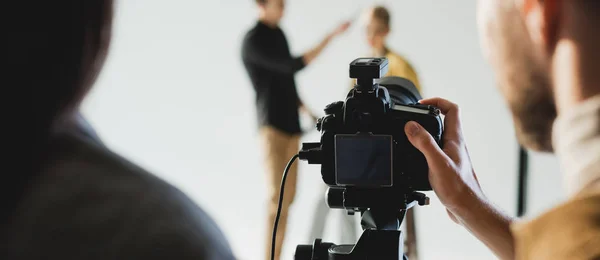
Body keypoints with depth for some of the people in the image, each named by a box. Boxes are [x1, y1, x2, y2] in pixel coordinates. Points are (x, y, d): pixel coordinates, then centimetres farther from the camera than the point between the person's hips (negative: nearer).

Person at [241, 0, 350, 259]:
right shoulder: (253, 40, -12)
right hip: (272, 123, -8)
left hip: (291, 122, 8)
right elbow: (292, 65, -20)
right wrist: (331, 36, -20)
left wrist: (306, 111, 20)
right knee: (277, 197, -12)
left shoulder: (278, 33, 15)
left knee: (288, 197, 6)